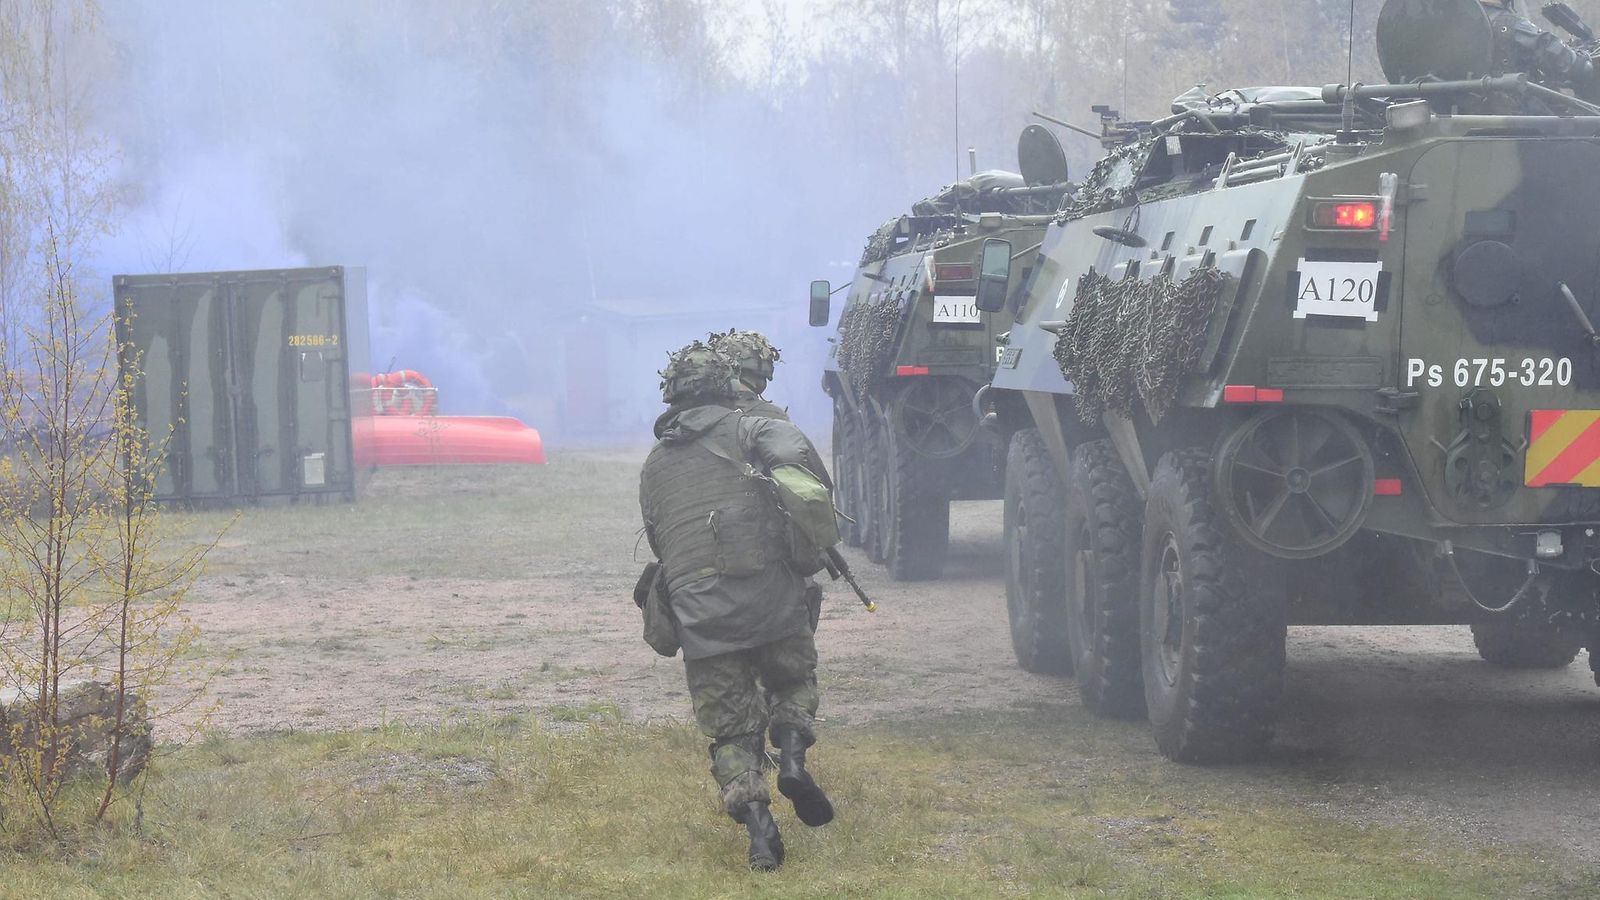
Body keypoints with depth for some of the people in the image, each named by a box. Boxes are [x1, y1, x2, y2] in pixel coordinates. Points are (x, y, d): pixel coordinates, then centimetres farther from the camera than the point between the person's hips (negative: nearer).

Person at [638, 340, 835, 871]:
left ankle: (755, 818, -15)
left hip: (697, 611, 2)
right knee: (794, 679, 25)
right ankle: (792, 753, -3)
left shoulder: (654, 466, 19)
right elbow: (795, 455, -13)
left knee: (731, 732, 8)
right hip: (771, 595, -2)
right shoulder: (746, 431, 6)